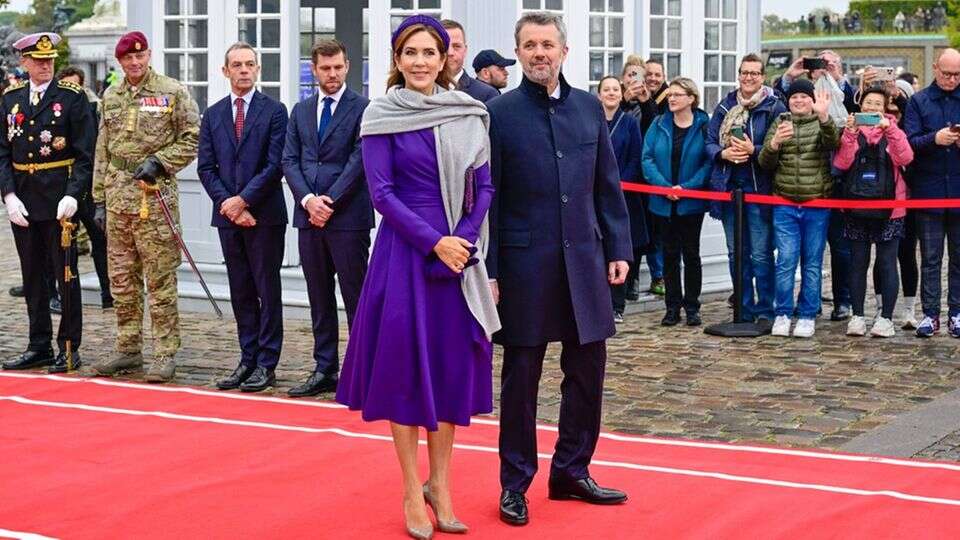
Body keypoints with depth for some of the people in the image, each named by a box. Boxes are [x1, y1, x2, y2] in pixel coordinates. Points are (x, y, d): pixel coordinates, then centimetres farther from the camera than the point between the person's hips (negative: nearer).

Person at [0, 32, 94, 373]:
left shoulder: (72, 98, -2)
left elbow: (85, 154, -6)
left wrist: (73, 196, -17)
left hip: (59, 201, -4)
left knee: (66, 275, 1)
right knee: (33, 278, 10)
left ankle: (69, 348, 8)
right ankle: (39, 347, 18)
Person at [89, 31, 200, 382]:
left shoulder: (173, 93, -2)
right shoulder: (111, 97, 14)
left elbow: (192, 140, -2)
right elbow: (102, 152, 16)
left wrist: (159, 161, -15)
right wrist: (99, 199, 13)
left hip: (156, 195, -6)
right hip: (118, 196, 6)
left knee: (160, 280, -4)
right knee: (122, 279, 10)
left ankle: (166, 354, 1)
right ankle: (128, 349, 20)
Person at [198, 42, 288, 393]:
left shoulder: (274, 111, -1)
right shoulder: (213, 115, 11)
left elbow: (275, 164, -8)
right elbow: (206, 168, 7)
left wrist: (243, 200, -13)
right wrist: (228, 204, -6)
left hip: (265, 215, -4)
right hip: (228, 216, 4)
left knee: (268, 291, 0)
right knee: (241, 292, 9)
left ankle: (266, 363, 5)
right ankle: (248, 360, 16)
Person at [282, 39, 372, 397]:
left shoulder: (362, 108, -2)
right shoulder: (301, 111, 14)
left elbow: (360, 160, -9)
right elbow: (290, 160, 9)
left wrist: (330, 201, -12)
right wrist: (308, 200, -7)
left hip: (349, 217, -5)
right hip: (309, 217, 5)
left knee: (356, 296, -3)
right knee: (319, 298, 9)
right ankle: (325, 370, 16)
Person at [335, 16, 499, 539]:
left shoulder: (468, 114, 6)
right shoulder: (381, 116, -3)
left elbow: (484, 186, 6)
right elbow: (382, 193, -7)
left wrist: (463, 241, -8)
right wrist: (434, 241, -15)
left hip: (460, 252, 3)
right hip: (404, 252, -3)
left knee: (454, 366, 5)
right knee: (404, 365, -1)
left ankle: (440, 485, 17)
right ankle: (412, 493, 9)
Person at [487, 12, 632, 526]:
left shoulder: (589, 108, 7)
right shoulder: (500, 113, -4)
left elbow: (608, 187, 11)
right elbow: (486, 197, -5)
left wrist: (618, 248, 6)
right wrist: (486, 270, -9)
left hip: (583, 260, 4)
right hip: (524, 264, -4)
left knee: (587, 372, 9)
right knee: (520, 377, 5)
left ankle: (571, 472, 24)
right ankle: (515, 483, 16)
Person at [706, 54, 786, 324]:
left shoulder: (774, 107, -3)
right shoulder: (725, 106, 11)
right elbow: (710, 142, 9)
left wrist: (753, 151, -21)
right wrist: (723, 153, -10)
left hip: (759, 188, -5)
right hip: (728, 187, 5)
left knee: (761, 253, -4)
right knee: (736, 252, 10)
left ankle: (765, 311, 5)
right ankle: (744, 310, 20)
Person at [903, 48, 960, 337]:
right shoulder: (919, 101, 3)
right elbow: (909, 142, -5)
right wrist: (934, 139, -22)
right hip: (929, 191, -1)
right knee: (930, 257, 4)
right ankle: (930, 314, 8)